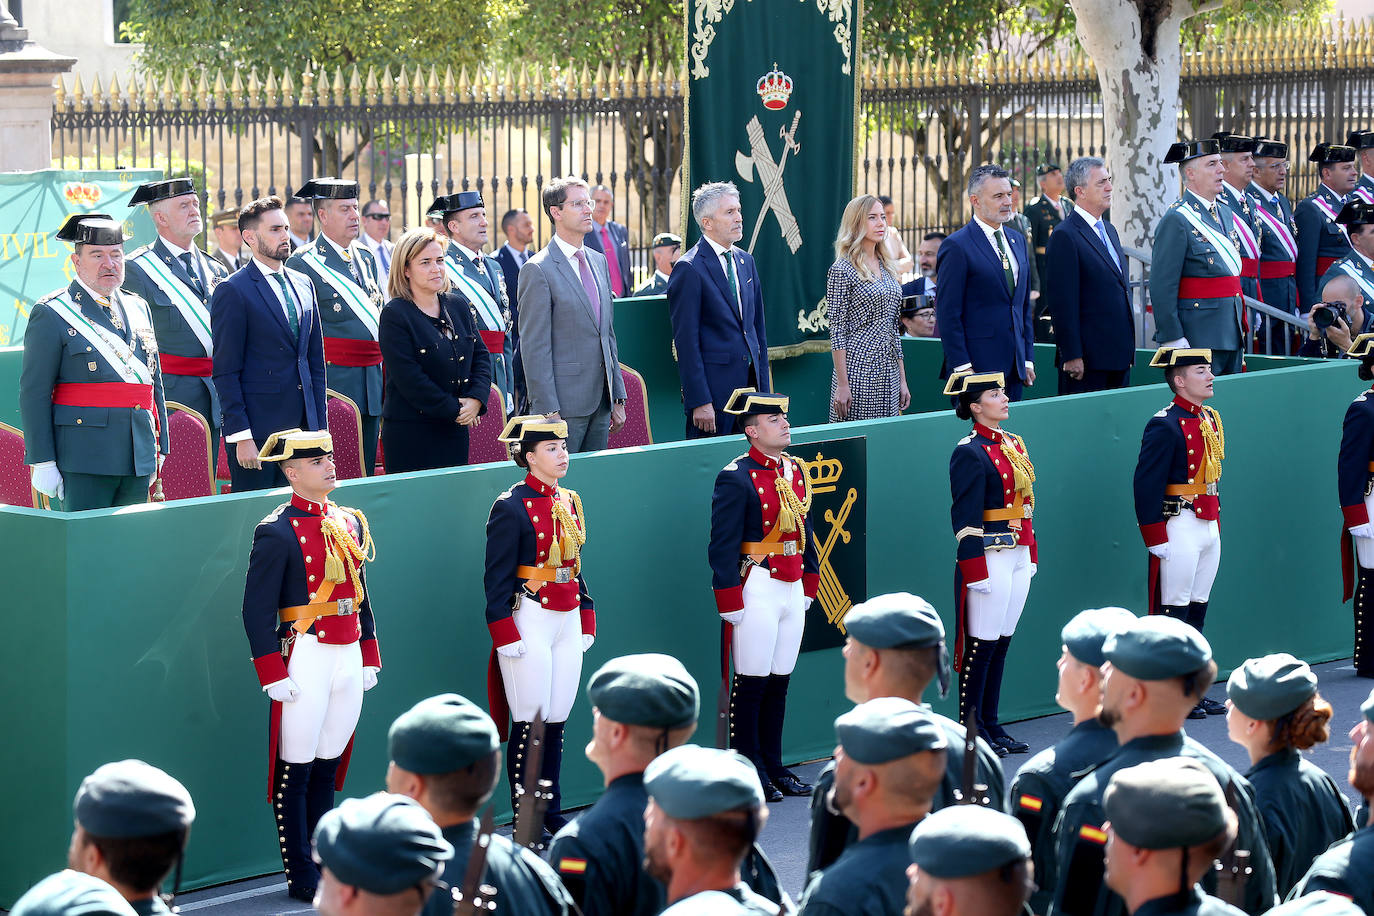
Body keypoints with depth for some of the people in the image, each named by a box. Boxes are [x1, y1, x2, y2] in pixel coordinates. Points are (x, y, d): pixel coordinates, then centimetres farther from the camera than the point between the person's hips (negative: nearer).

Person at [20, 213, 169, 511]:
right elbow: (33, 394, -7)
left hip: (139, 460, 6)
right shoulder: (50, 315, -4)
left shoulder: (139, 308, 16)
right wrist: (43, 463, -12)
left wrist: (161, 447, 16)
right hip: (85, 459, -6)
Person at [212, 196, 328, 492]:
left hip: (303, 428, 6)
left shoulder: (304, 285, 15)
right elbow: (226, 372, -9)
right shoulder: (233, 291, -6)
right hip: (259, 430, -6)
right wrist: (240, 436, -15)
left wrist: (321, 427, 12)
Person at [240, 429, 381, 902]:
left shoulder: (349, 523, 11)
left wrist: (369, 658, 15)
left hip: (348, 658, 7)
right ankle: (301, 876, 5)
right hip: (305, 658, -7)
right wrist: (274, 676, -15)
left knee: (329, 766, 12)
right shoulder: (277, 532, -10)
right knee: (296, 770, 0)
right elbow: (257, 611, -11)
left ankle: (323, 864, 18)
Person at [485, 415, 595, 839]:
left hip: (567, 621, 7)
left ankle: (552, 814, 16)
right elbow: (497, 577, -12)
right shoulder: (511, 507, -11)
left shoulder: (569, 501, 11)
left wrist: (587, 621, 15)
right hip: (530, 622, -7)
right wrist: (505, 636, -16)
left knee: (557, 720, 9)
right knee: (530, 723, -3)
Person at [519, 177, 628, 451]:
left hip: (601, 402, 7)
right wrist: (548, 412, -17)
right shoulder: (538, 270, -10)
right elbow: (535, 347, -13)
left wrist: (618, 398, 15)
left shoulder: (598, 261, 15)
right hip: (564, 403, -7)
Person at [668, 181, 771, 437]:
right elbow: (686, 341, -13)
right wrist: (699, 402, -17)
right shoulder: (689, 269, -10)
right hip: (714, 388, -7)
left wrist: (763, 389, 13)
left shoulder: (746, 261, 14)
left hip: (749, 386, 7)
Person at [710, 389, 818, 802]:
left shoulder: (796, 470, 11)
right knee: (752, 683, -1)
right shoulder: (736, 478, -12)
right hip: (756, 590, -7)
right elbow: (723, 545, -14)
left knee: (779, 682, 12)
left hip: (792, 589, 7)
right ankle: (749, 775, 5)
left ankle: (774, 767, 20)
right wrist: (730, 601, -16)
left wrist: (809, 584, 18)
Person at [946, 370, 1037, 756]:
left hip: (1018, 556, 8)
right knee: (982, 645, -3)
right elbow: (965, 518, -16)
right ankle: (972, 733, 3)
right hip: (990, 557, -8)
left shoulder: (1014, 443, 14)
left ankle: (991, 724, 17)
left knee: (1001, 642, 11)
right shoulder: (970, 453, -13)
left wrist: (1032, 556, 19)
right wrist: (976, 572, -18)